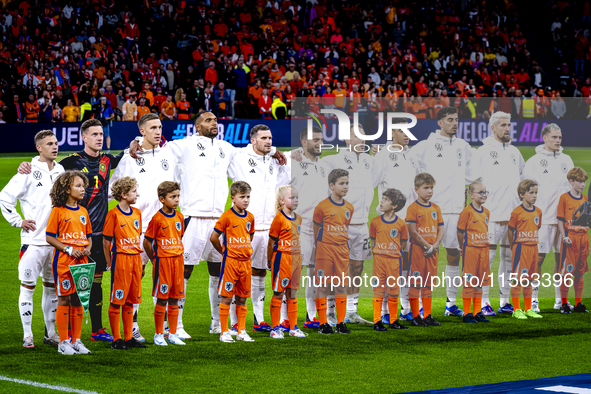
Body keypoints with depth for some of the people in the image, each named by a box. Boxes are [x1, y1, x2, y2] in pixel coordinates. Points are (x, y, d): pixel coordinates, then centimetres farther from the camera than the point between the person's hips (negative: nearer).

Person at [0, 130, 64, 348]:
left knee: (52, 287, 11)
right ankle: (27, 335, 4)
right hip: (33, 240, -5)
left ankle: (51, 333, 20)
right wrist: (18, 221, -7)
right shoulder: (29, 172, -7)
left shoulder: (61, 171, 9)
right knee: (27, 286, -1)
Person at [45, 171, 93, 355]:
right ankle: (63, 342, 3)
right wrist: (69, 249, -14)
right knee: (64, 299, -3)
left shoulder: (83, 212, 14)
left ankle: (76, 340, 13)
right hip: (63, 261, -5)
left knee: (78, 300, 7)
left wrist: (87, 248, -1)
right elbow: (49, 237, -6)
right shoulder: (58, 210, -4)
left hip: (81, 260, 6)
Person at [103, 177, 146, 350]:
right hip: (120, 258, -6)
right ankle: (117, 339, 5)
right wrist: (109, 263, -5)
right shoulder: (114, 214, -9)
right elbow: (106, 240, -6)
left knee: (131, 300, 11)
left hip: (135, 258, 7)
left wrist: (138, 255, 14)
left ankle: (129, 337, 17)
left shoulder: (137, 213, 10)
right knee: (117, 300, -1)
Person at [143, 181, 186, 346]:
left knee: (174, 299, 9)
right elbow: (147, 241, -5)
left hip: (177, 260, 6)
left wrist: (178, 254, 13)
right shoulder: (157, 218, -10)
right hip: (162, 261, -6)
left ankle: (173, 334, 15)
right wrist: (155, 259, 0)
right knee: (162, 300, -2)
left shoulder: (179, 217, 8)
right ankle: (159, 335, 6)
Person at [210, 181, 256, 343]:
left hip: (245, 261, 5)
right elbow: (214, 237, -7)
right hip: (230, 262, -5)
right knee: (226, 297, -2)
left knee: (242, 299, 9)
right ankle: (224, 332, 2)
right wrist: (223, 251, 3)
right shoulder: (227, 216, -10)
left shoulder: (250, 217, 8)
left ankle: (241, 331, 15)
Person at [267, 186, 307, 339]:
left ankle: (293, 327, 18)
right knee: (278, 294, 0)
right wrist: (269, 262, -2)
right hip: (282, 258, -6)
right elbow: (271, 242, -6)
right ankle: (275, 328, 5)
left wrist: (298, 256, 14)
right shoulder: (279, 219, -11)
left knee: (292, 294, 12)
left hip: (296, 258, 6)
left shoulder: (298, 218, 10)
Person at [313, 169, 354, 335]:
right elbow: (316, 230, 1)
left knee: (341, 287, 6)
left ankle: (341, 323, 11)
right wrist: (316, 246, 2)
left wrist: (345, 243, 12)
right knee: (322, 287, 0)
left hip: (342, 251, 5)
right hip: (324, 249, -5)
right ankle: (323, 324, 5)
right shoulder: (322, 207, -7)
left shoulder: (349, 207, 8)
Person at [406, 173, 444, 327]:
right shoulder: (413, 208, -6)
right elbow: (412, 231, -13)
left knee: (429, 283, 10)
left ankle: (427, 315, 16)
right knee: (415, 283, -2)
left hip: (433, 251, 6)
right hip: (417, 250, -6)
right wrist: (427, 246, -14)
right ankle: (415, 316, 3)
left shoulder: (436, 208, 11)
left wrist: (435, 246, -6)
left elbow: (441, 229, 9)